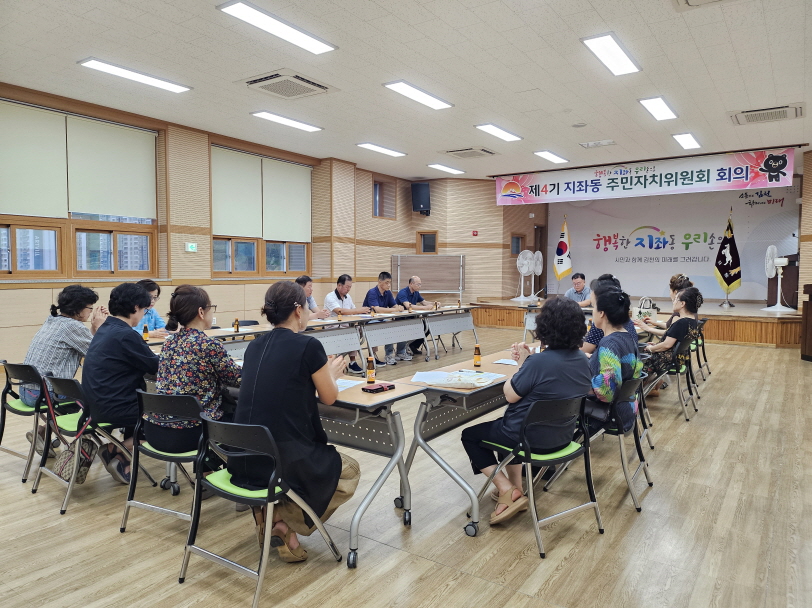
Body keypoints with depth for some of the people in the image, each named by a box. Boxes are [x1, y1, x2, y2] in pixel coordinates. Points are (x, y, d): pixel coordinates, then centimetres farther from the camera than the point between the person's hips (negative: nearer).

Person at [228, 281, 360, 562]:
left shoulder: (255, 346, 7)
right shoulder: (308, 345, -12)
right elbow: (329, 397, 1)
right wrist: (331, 373, 20)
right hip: (282, 461, -7)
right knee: (350, 471, 21)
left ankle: (265, 510, 19)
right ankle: (285, 521, 7)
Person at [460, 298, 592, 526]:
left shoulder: (539, 361, -28)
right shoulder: (582, 360, -4)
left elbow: (511, 395, -17)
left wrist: (522, 363, -7)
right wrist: (527, 361, -2)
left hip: (533, 438, -8)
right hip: (563, 436, 8)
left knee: (470, 435, 15)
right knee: (508, 424, 35)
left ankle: (508, 491, 4)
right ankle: (516, 489, 30)